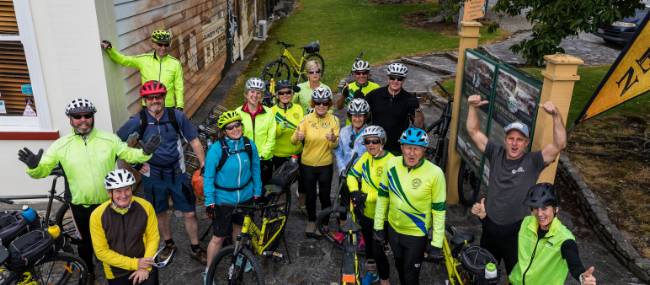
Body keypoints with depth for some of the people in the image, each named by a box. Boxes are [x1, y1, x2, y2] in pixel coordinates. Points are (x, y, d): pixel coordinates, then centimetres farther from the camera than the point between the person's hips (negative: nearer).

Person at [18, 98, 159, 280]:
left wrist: (145, 152, -22)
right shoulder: (61, 145, -10)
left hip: (109, 202, 1)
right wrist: (33, 166, -30)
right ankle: (87, 271, 46)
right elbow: (43, 170, -7)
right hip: (81, 206, 0)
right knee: (86, 241, 21)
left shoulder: (109, 139, -9)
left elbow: (128, 154, -2)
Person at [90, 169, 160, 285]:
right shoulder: (97, 215, -17)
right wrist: (134, 263, -18)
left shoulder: (145, 207, -16)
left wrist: (145, 267, -16)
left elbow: (153, 238, -7)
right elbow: (101, 251, -13)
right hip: (116, 271, 0)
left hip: (144, 263, 0)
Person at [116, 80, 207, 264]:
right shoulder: (138, 121, -12)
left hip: (177, 173, 0)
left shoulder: (176, 116, -12)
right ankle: (169, 244, 41)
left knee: (189, 213, 3)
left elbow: (194, 141, -4)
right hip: (153, 175, 1)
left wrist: (204, 166, -6)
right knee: (161, 212, 18)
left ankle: (195, 248, 23)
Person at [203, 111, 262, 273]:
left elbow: (255, 169, 2)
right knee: (219, 237, 3)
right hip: (223, 200, -4)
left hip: (245, 197, 4)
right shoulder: (216, 149, -20)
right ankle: (209, 271, 23)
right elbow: (208, 177, -14)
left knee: (238, 226, 24)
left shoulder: (249, 145, -9)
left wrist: (257, 192, 6)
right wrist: (209, 202, -14)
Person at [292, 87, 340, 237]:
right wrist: (297, 137, -38)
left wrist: (333, 139, -34)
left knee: (324, 195, 8)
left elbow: (334, 145, -11)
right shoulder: (307, 119, -9)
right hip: (307, 164, 0)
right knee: (310, 195, 13)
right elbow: (293, 140, -15)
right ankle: (311, 221, 35)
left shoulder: (333, 120, -7)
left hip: (325, 164, 0)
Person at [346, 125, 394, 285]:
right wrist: (355, 192, -13)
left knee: (377, 250, 3)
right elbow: (352, 175, 4)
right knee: (368, 245, 24)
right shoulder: (366, 156, -3)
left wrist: (367, 196, -26)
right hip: (365, 212, 6)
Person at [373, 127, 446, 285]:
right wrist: (378, 226, 2)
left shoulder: (435, 173, -24)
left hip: (417, 234, -4)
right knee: (399, 266, 27)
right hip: (393, 228, 4)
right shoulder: (391, 164, -14)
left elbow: (439, 210, -15)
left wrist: (437, 243, -11)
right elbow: (383, 195, -2)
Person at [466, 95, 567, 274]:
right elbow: (474, 132, -7)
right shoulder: (496, 154, -6)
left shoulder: (533, 162, -14)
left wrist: (556, 115, -39)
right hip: (490, 226, 3)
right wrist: (473, 107, -22)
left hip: (516, 230, -2)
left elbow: (560, 144, -26)